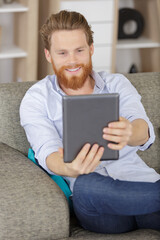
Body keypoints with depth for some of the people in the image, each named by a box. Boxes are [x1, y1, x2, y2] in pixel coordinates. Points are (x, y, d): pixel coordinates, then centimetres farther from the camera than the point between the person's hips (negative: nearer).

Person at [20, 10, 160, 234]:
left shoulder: (117, 84, 13)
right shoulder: (36, 100, 9)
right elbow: (47, 152, -9)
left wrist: (129, 133, -35)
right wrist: (69, 168, -35)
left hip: (139, 183, 0)